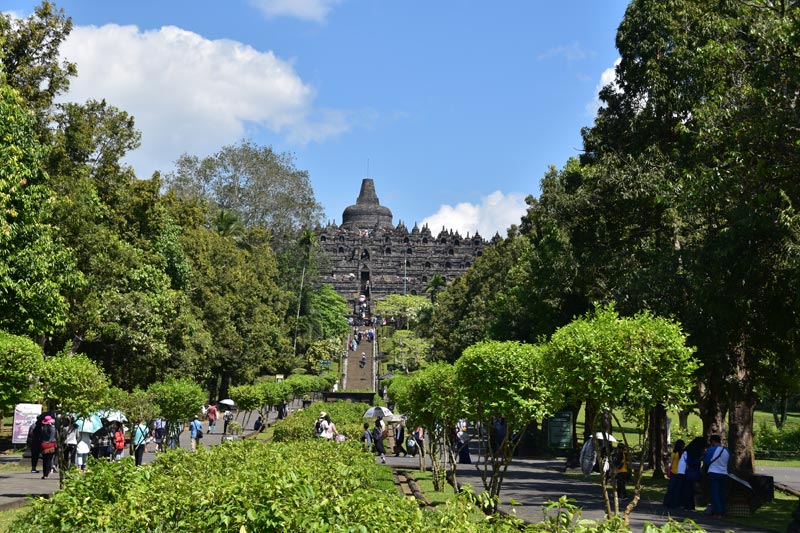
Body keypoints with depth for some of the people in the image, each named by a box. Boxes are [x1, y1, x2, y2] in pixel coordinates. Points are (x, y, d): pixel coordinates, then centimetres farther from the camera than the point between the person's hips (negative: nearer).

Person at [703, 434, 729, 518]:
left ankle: (717, 512, -9)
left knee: (714, 493, -3)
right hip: (724, 474, 5)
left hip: (713, 474, -5)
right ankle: (722, 512, 10)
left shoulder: (711, 450, -10)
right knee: (721, 494, 10)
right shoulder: (727, 451, 8)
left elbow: (706, 462, -3)